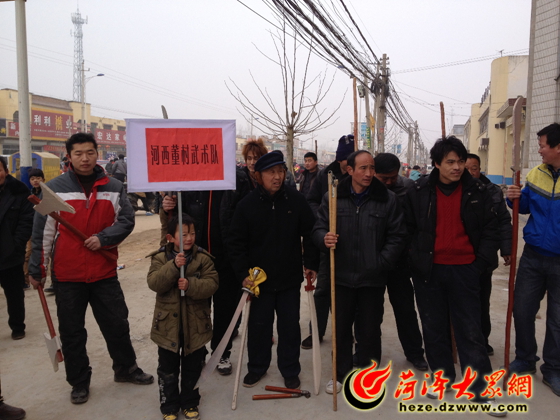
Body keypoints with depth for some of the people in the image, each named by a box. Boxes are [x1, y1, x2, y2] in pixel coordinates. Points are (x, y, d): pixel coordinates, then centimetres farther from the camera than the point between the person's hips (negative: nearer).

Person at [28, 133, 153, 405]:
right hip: (67, 275, -1)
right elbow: (42, 232, -1)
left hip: (104, 272, 1)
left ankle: (125, 368, 33)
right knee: (72, 332, 11)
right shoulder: (54, 188, -3)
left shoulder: (113, 187, 2)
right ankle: (79, 382, 29)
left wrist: (103, 238, -16)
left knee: (117, 324, 12)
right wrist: (36, 269, 1)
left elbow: (126, 220, 1)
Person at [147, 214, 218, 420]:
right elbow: (154, 283, -19)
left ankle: (190, 403, 35)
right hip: (168, 324, 0)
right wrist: (173, 266, -31)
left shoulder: (203, 258, -5)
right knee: (167, 370, 13)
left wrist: (190, 285, -28)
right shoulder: (160, 258, -5)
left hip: (195, 324, 1)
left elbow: (212, 284, -13)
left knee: (192, 369, 16)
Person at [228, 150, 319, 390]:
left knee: (290, 326, 12)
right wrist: (243, 273, -10)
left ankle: (290, 370, 30)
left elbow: (310, 234, 1)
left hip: (290, 278, 0)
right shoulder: (246, 205, -8)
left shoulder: (296, 200, -6)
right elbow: (236, 242, -4)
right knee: (258, 326, 14)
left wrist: (311, 264, -1)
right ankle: (257, 367, 35)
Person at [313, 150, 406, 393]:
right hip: (342, 276, 1)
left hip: (373, 279, -1)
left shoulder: (387, 199, -2)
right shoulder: (333, 197, 0)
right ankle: (341, 373, 30)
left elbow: (397, 236, -1)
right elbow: (318, 228, 2)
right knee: (341, 327, 12)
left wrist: (382, 262, -10)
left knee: (370, 328, 12)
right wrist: (324, 239, -21)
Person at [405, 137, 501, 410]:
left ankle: (480, 387, 17)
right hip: (428, 271, 1)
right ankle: (442, 376, 30)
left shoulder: (477, 191, -1)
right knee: (433, 326, 12)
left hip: (464, 270, -1)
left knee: (470, 329, 5)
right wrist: (414, 260, -1)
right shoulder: (419, 191, -2)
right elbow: (409, 229, 4)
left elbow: (490, 230, 4)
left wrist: (482, 262, -4)